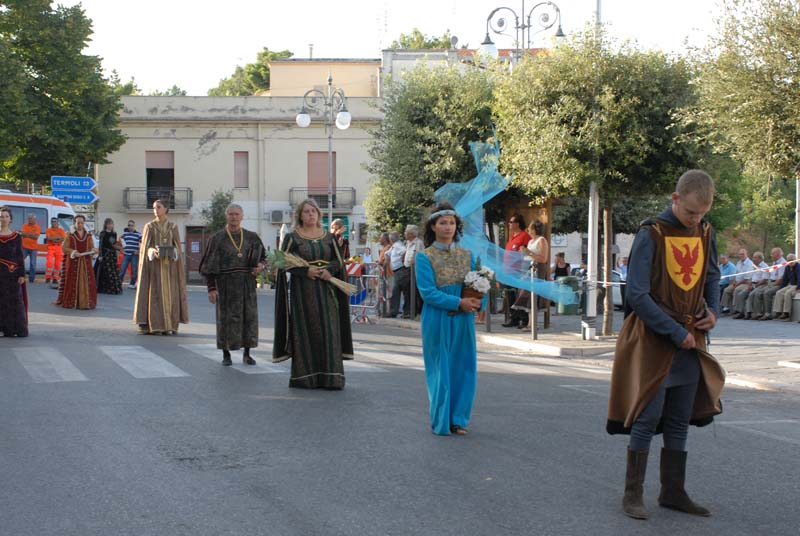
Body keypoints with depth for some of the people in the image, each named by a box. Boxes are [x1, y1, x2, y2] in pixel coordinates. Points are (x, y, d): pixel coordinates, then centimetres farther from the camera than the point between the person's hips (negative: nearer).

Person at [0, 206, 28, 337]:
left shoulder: (16, 236, 5)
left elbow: (20, 256, 5)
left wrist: (22, 274, -2)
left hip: (13, 272, 0)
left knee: (15, 300, -1)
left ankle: (18, 329, 5)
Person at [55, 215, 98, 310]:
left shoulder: (88, 235, 12)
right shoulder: (70, 234, 2)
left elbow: (92, 247, 12)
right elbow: (65, 248, -2)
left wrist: (93, 250, -10)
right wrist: (73, 253, -16)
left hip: (86, 263, 3)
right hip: (73, 262, -3)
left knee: (86, 283, 0)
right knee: (72, 283, -5)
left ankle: (85, 302, 6)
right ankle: (70, 302, 1)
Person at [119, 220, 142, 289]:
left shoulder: (138, 234, 0)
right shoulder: (125, 233, 10)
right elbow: (121, 241, 23)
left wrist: (139, 250, -9)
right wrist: (122, 249, 12)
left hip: (134, 255, -2)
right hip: (126, 254, 2)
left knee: (134, 270, 4)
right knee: (122, 269, 0)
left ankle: (133, 283, 14)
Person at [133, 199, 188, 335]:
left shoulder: (173, 227, 8)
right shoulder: (149, 226, 5)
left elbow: (178, 246, 7)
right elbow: (145, 246, 0)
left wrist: (173, 254, -14)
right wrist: (153, 252, -20)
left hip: (169, 265, 2)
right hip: (154, 264, -1)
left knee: (169, 293, -2)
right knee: (154, 293, -6)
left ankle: (169, 325, 1)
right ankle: (154, 325, -5)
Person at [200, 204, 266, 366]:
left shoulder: (251, 237, 6)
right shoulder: (217, 238, -1)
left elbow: (263, 256, 16)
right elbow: (209, 265, -2)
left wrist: (261, 265, -7)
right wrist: (211, 288, -8)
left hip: (247, 283, 2)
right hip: (226, 284, -2)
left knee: (249, 317, 2)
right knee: (226, 318, 0)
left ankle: (246, 354, 13)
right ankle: (226, 354, 10)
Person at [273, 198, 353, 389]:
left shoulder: (328, 237, 11)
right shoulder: (292, 237, 2)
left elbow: (339, 261, 8)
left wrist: (329, 270, -13)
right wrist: (306, 270, -18)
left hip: (326, 290, 3)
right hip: (302, 291, -3)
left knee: (328, 331, -3)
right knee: (305, 332, -3)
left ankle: (329, 377, 0)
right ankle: (304, 376, 3)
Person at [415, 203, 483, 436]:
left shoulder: (466, 255, 9)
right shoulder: (425, 256, -4)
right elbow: (428, 292, -12)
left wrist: (478, 301, -14)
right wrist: (459, 302, -19)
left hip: (463, 320, 4)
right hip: (437, 320, -4)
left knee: (463, 368, 5)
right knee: (440, 369, 2)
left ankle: (458, 419, 16)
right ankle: (441, 422, 12)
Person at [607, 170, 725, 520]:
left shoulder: (705, 233, 6)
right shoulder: (651, 235, -13)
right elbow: (637, 294, -16)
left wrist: (713, 310, 1)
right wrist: (674, 331, -16)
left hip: (690, 342, 6)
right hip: (653, 342, -6)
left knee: (679, 422, 11)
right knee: (647, 418, -5)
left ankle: (673, 492, 21)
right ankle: (633, 494, 5)